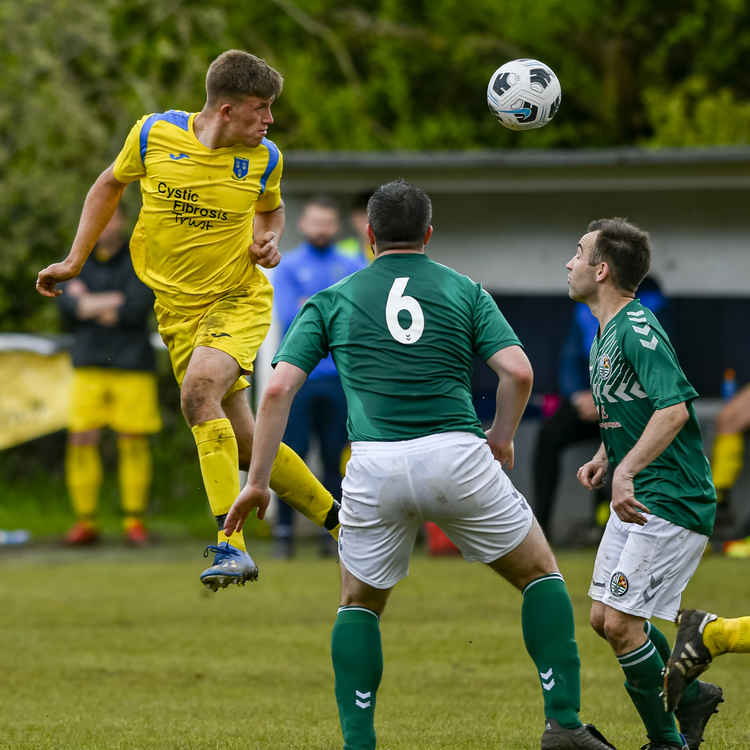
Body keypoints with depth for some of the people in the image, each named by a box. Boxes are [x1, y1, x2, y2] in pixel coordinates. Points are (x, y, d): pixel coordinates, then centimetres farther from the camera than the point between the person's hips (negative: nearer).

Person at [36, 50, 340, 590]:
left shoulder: (264, 158, -6)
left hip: (240, 300, -2)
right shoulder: (155, 134, -8)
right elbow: (111, 185, 11)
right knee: (243, 444, 1)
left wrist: (270, 239, -5)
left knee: (199, 389, -30)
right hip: (178, 307, 2)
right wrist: (75, 260, 11)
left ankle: (231, 546, -32)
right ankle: (339, 520, 21)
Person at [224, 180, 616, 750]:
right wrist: (502, 437, 19)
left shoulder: (333, 299, 15)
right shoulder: (463, 290, 14)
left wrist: (257, 482, 9)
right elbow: (518, 371, 1)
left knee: (359, 603, 22)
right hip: (457, 458, -1)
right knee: (541, 573, 18)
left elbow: (279, 389, 5)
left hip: (374, 468, 1)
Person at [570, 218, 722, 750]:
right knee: (603, 618, 11)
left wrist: (626, 472, -37)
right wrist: (605, 457, 12)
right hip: (637, 500, 10)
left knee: (621, 623, -11)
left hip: (670, 502, -10)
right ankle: (690, 695, 25)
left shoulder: (638, 330, -18)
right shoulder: (606, 334, 14)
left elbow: (673, 408, -31)